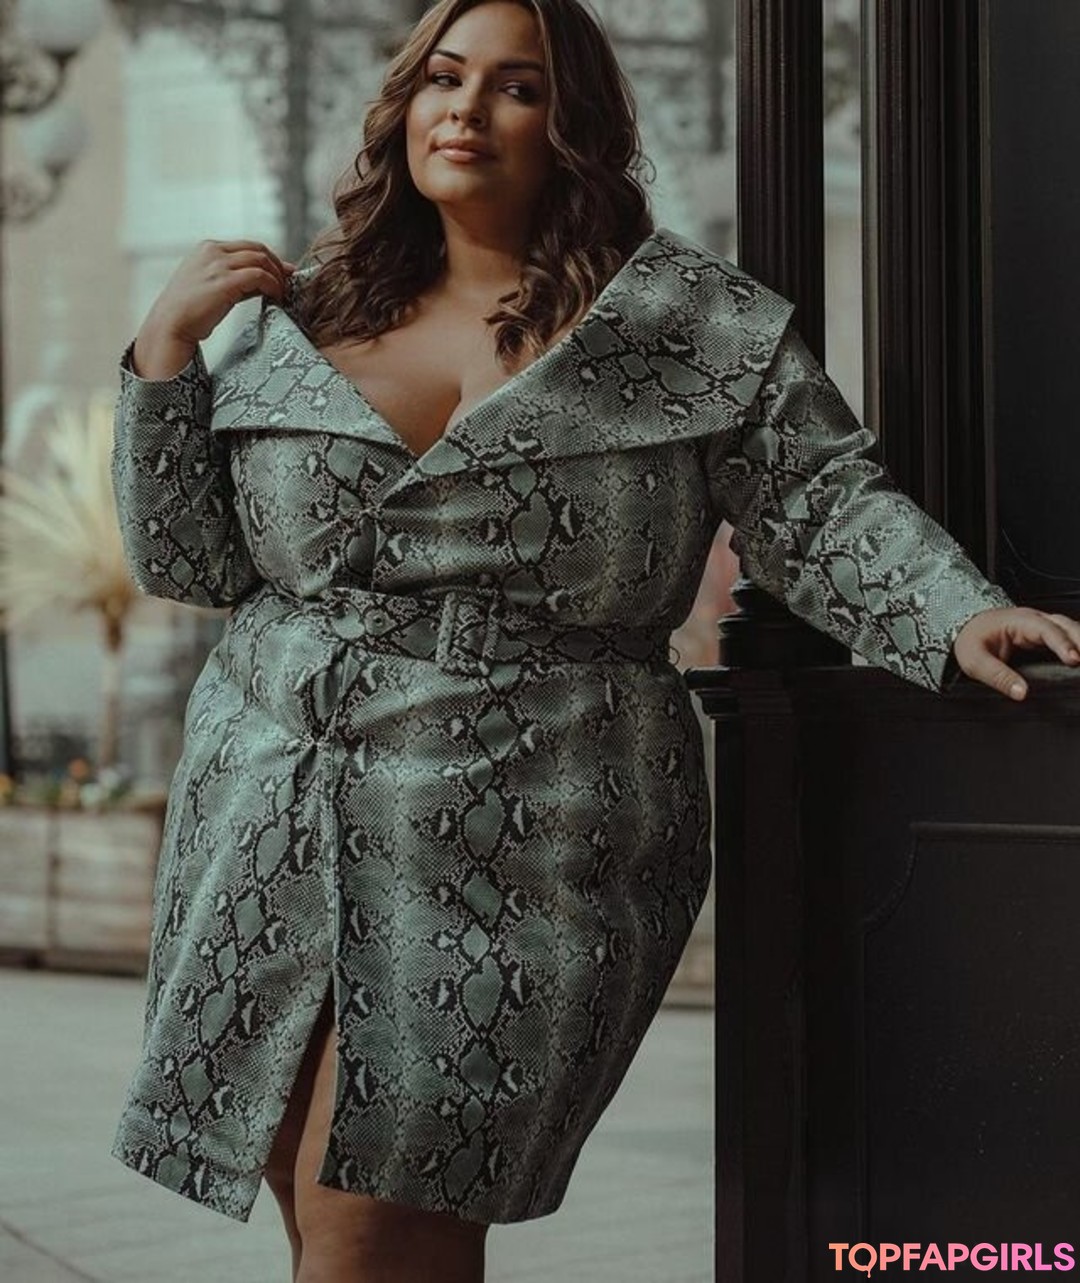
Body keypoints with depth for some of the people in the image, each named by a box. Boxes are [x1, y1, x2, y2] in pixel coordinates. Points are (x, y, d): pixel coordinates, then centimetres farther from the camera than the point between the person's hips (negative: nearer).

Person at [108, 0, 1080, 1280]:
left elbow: (828, 510, -1)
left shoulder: (695, 327, 1)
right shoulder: (303, 314, 11)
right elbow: (186, 556, 13)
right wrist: (165, 348, 3)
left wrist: (962, 615, -17)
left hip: (517, 860, -4)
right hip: (272, 840, 5)